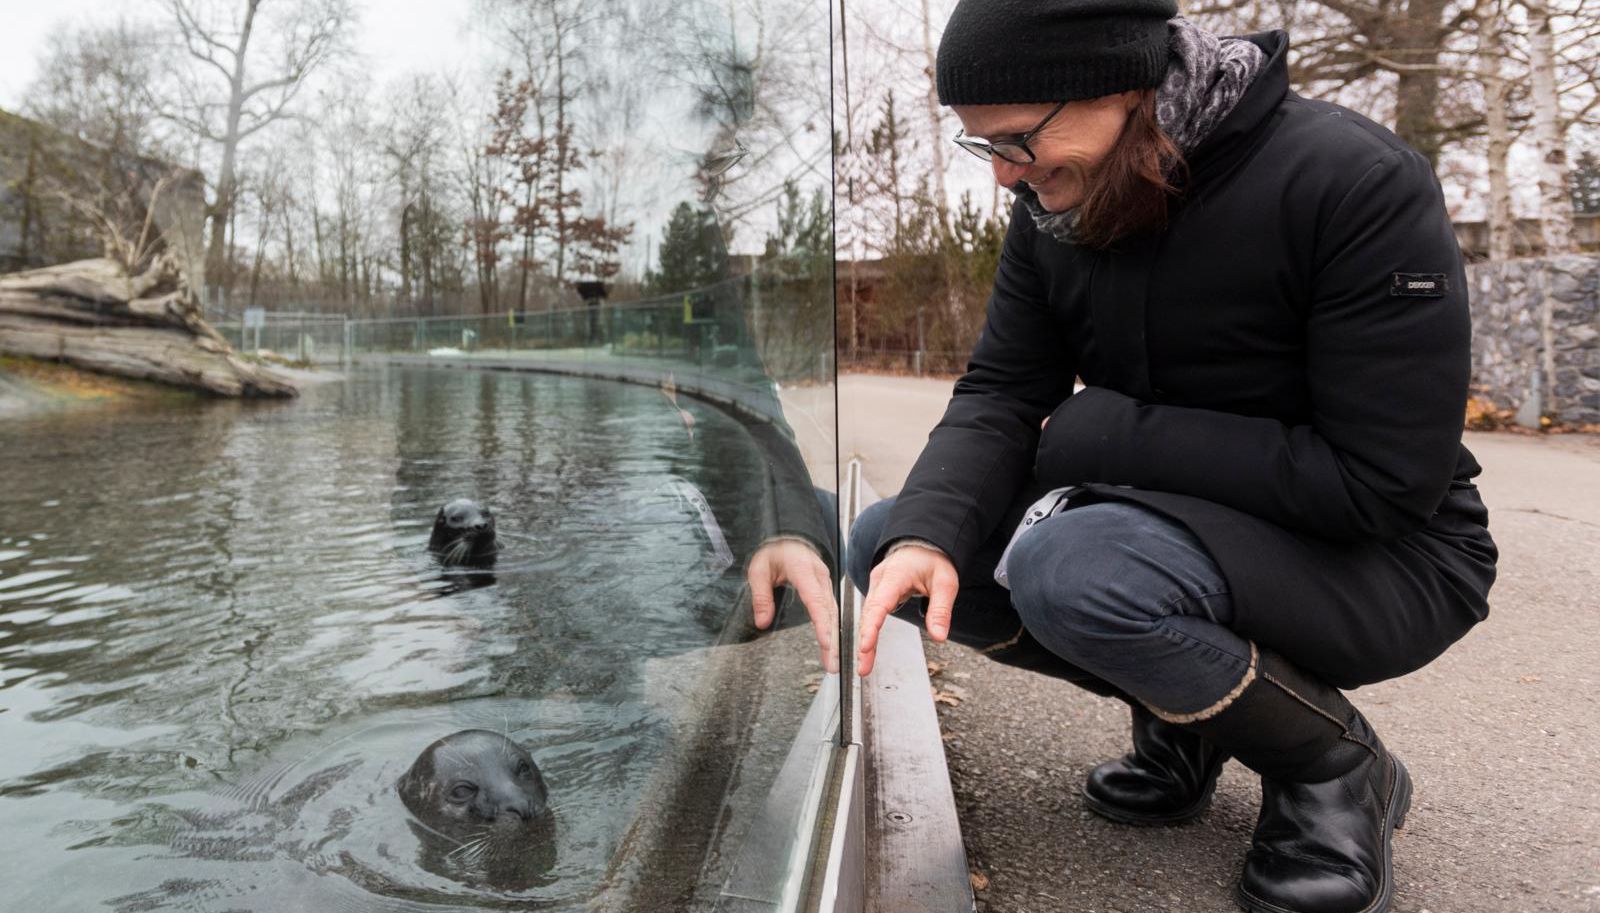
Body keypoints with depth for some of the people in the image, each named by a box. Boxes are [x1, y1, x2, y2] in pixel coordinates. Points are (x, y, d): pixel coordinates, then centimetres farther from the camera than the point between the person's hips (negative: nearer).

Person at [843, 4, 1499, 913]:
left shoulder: (1354, 181, -22)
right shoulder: (1055, 211, -3)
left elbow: (1386, 481, -25)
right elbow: (999, 396, -6)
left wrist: (1105, 433, -22)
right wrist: (928, 534, -27)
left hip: (1385, 558, -6)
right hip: (1179, 528, 7)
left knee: (1069, 566, -35)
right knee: (887, 540, -6)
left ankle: (1336, 767, -5)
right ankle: (1188, 719, 7)